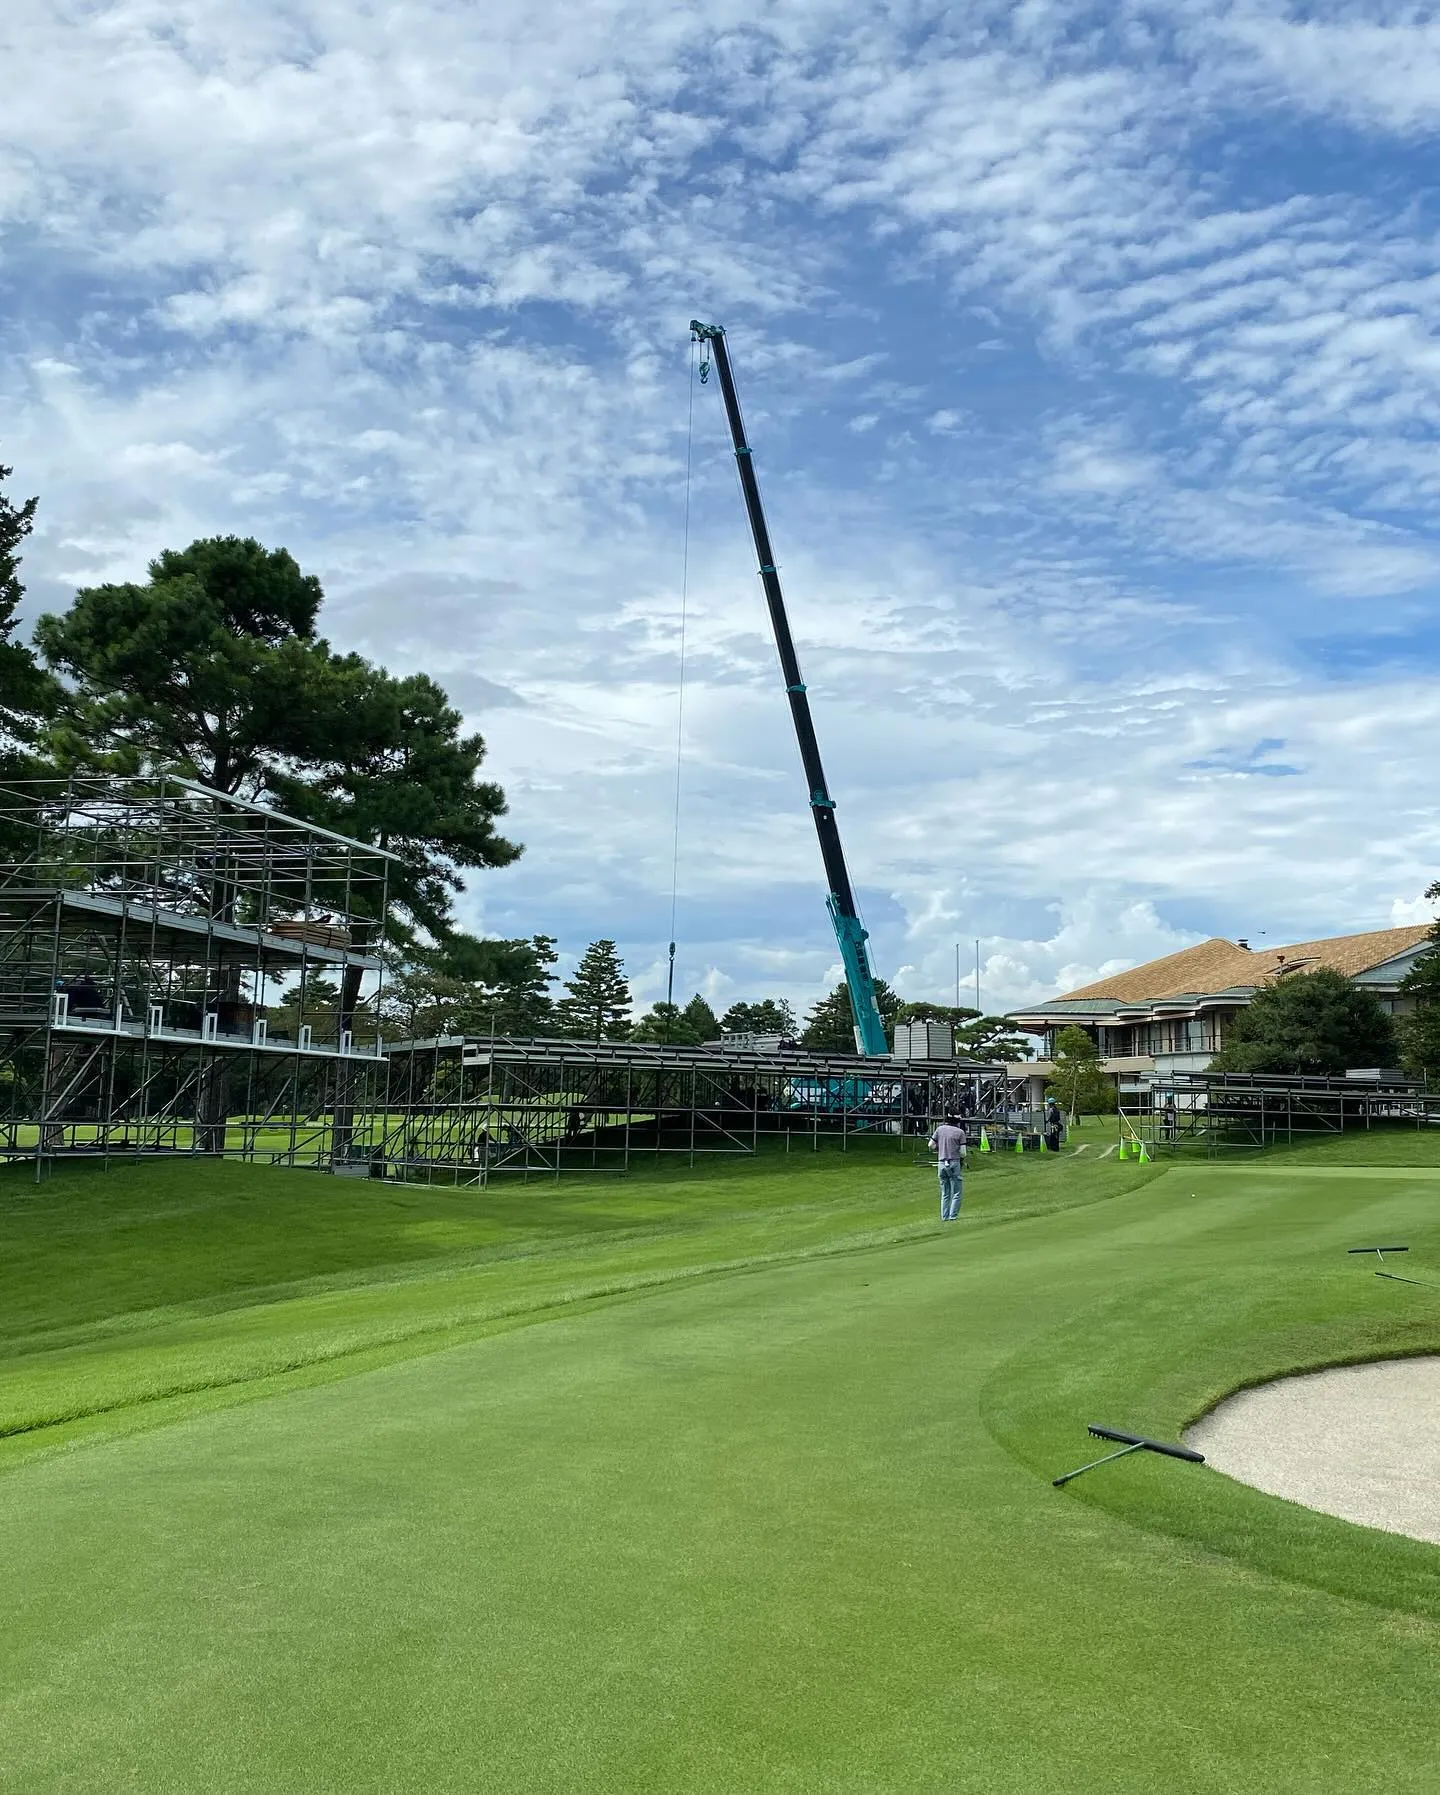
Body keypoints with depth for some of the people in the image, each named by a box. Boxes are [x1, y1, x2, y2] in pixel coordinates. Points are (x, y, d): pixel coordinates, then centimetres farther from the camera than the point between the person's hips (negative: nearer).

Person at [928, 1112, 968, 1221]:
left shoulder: (940, 1129, 5)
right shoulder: (960, 1132, -5)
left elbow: (931, 1145, 6)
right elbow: (962, 1153, -7)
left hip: (942, 1164, 4)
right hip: (954, 1163, -4)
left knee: (945, 1193, 14)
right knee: (957, 1193, 5)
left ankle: (944, 1216, 13)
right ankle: (953, 1216, -1)